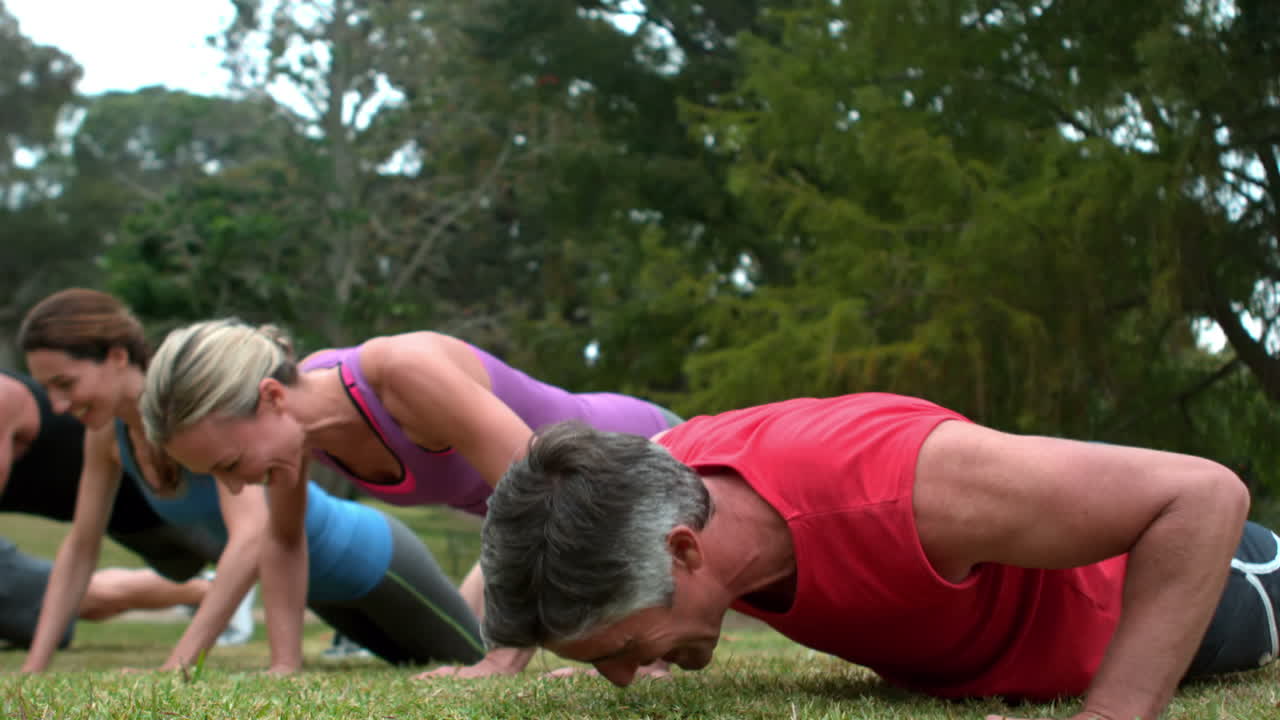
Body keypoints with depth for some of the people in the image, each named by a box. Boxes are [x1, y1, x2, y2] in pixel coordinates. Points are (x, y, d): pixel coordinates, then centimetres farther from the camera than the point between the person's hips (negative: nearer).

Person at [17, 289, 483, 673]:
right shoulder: (108, 431, -13)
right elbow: (79, 549, -3)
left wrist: (176, 665, -51)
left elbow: (255, 538, -47)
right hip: (317, 581, 7)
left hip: (368, 557, -7)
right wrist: (34, 665, -10)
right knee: (424, 666, 31)